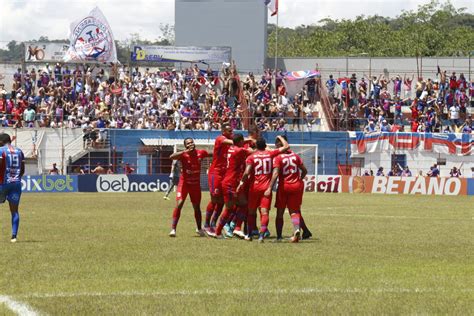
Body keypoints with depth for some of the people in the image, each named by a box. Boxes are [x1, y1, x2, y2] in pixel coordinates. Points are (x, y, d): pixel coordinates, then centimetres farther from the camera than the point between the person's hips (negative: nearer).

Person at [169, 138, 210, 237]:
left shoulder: (200, 153, -6)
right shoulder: (183, 155, -16)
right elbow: (172, 157, -36)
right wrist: (186, 151, -40)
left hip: (196, 184, 3)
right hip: (184, 183, -3)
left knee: (197, 207, 13)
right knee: (179, 204, -17)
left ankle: (199, 229, 33)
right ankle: (173, 229, -13)